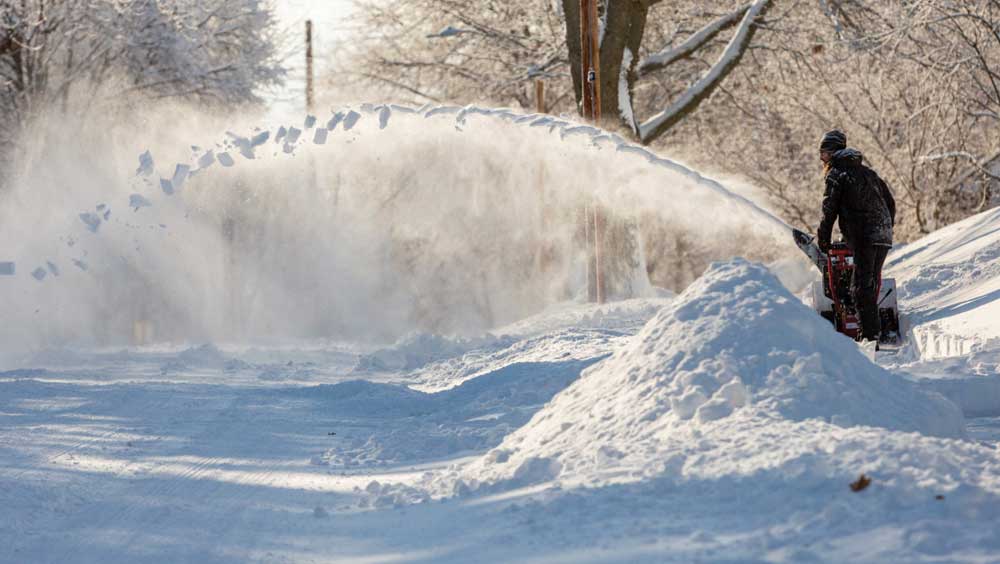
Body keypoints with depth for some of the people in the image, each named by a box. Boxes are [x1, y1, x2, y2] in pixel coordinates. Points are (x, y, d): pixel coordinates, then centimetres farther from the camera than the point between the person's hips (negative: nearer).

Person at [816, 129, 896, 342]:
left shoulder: (835, 175, 1)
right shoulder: (867, 172, 23)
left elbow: (829, 211, -5)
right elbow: (890, 202, 24)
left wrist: (823, 241, 3)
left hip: (864, 237, -8)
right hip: (884, 237, 8)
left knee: (861, 286, -9)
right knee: (871, 283, 16)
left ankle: (870, 334, -16)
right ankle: (873, 330, 18)